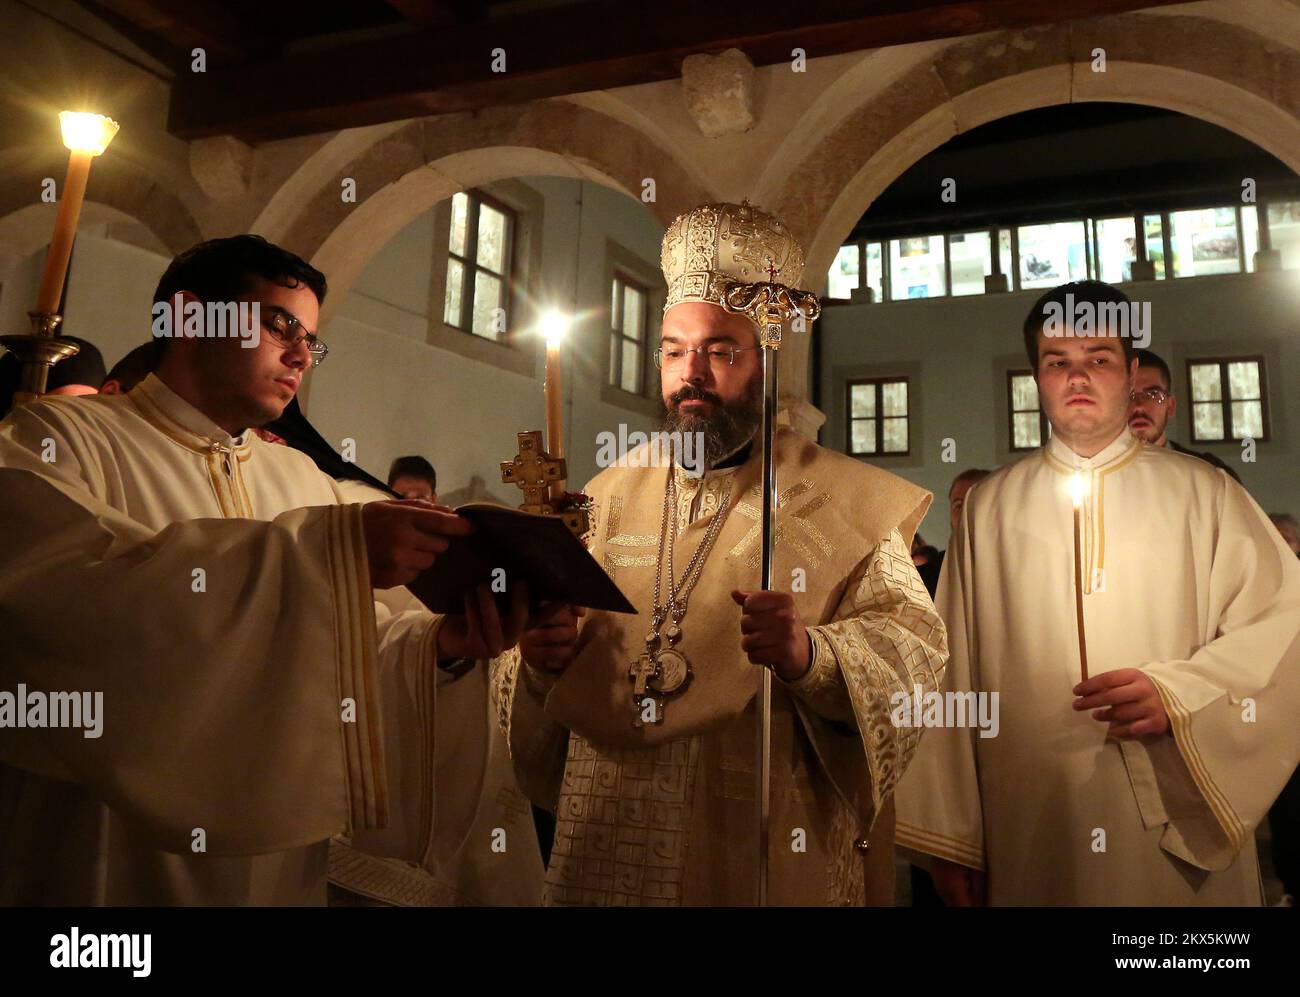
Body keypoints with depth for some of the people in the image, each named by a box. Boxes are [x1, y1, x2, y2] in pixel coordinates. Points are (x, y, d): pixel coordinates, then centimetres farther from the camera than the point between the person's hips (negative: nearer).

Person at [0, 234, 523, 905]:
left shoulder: (303, 480, 8)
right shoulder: (55, 443, -7)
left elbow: (355, 645, 6)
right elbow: (61, 596, -27)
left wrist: (436, 644, -15)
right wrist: (326, 548, -32)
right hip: (109, 866, -5)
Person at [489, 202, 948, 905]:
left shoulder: (840, 500, -3)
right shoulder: (608, 496, 6)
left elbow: (913, 640, -11)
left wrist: (809, 655, -29)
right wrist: (540, 659, -15)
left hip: (771, 845, -2)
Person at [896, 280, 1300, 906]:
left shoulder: (1204, 493, 2)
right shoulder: (989, 506, 3)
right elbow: (957, 674, 0)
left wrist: (1178, 695, -19)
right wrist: (948, 842, -1)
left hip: (1181, 832, 0)